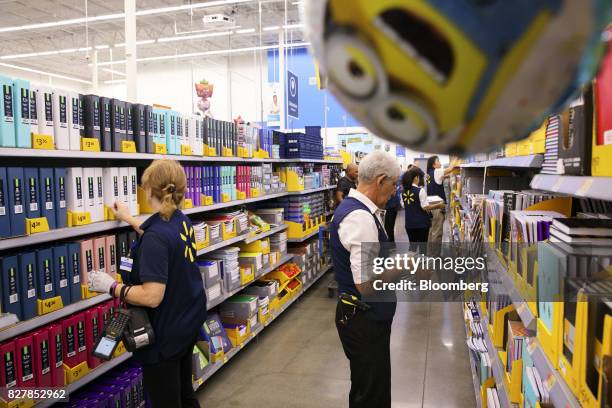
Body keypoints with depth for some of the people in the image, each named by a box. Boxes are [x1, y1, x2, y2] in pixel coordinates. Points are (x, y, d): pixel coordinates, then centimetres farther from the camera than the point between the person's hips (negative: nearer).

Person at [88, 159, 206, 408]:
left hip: (165, 333, -8)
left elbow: (152, 297, -31)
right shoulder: (181, 221, -1)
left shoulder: (156, 236, -28)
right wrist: (129, 219, 32)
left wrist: (111, 286, -17)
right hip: (189, 322, 8)